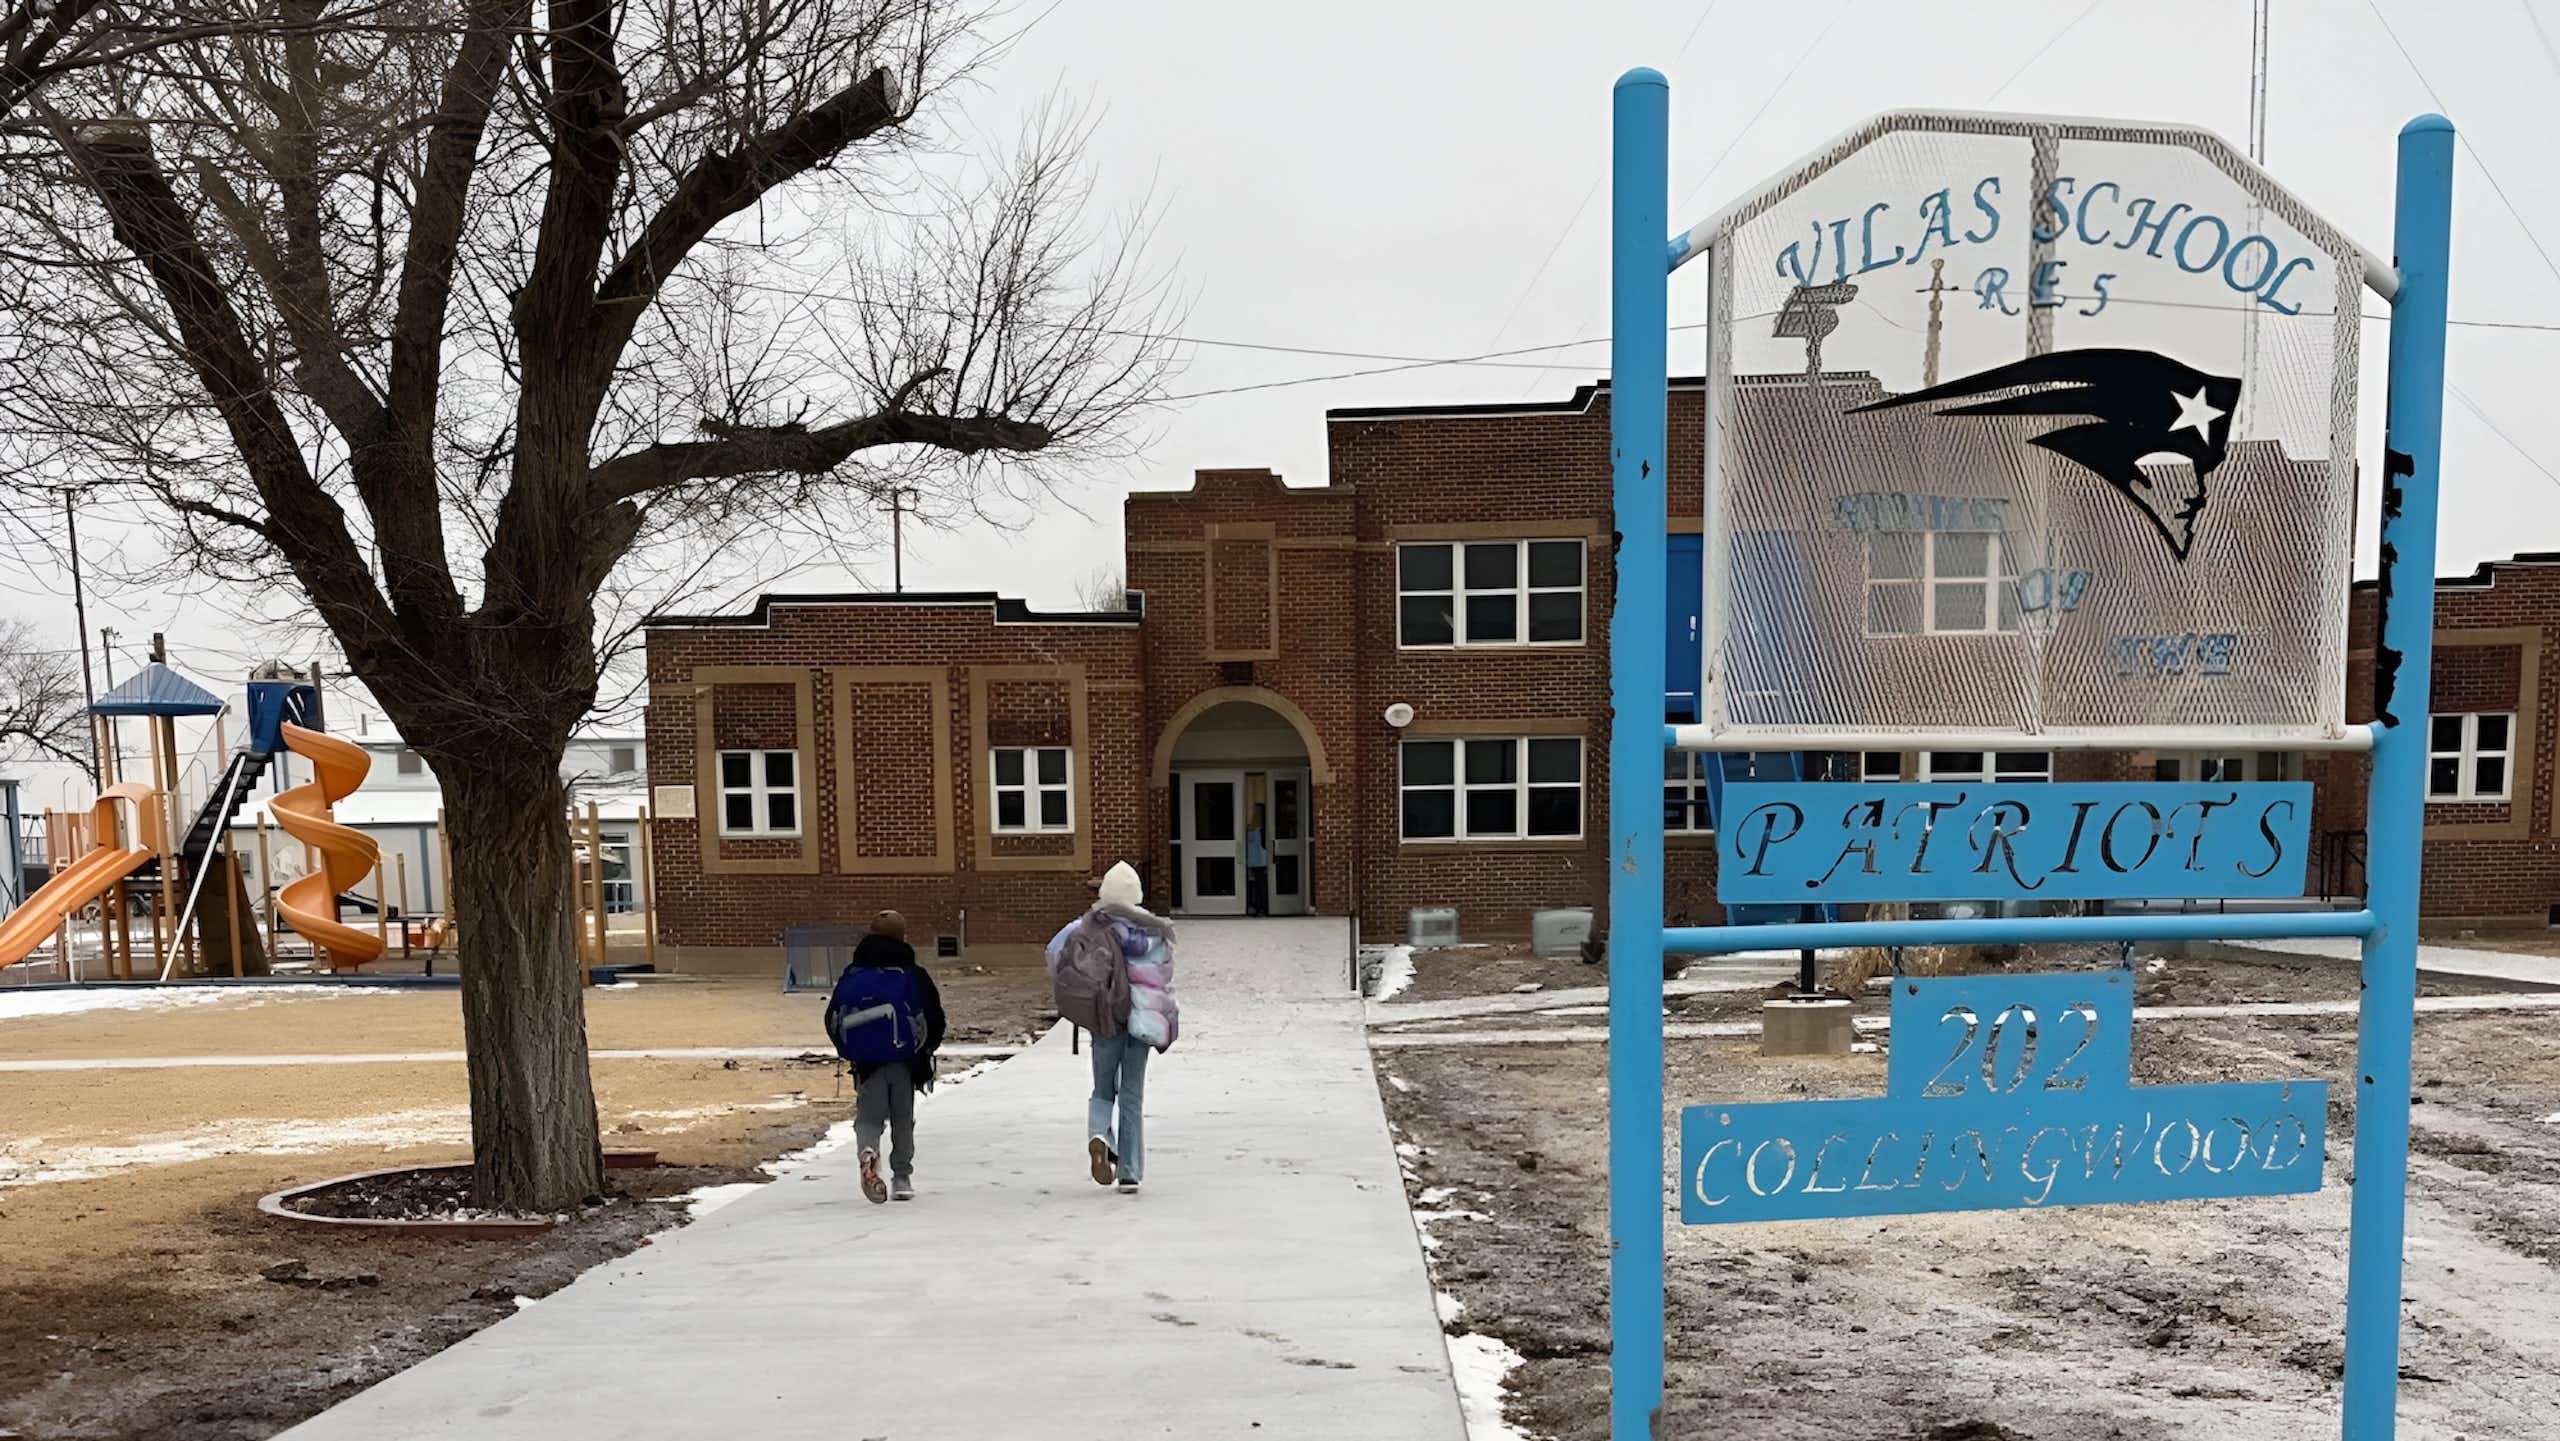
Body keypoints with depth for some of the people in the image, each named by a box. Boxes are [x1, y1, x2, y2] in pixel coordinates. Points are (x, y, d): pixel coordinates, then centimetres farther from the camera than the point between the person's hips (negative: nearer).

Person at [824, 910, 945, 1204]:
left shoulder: (851, 975, 1)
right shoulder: (914, 975, -5)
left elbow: (832, 1021, 5)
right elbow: (934, 1021, -3)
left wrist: (850, 1051, 18)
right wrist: (924, 1053, 13)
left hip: (866, 1062, 1)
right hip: (904, 1061, -1)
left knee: (868, 1115, 8)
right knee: (902, 1119, 14)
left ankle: (868, 1151, -23)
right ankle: (902, 1177, 15)